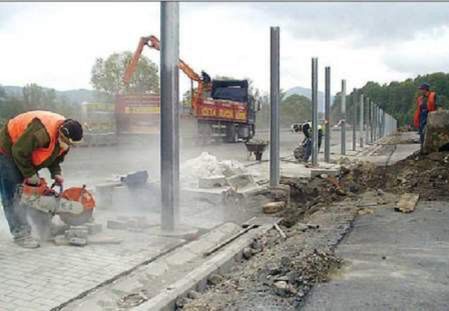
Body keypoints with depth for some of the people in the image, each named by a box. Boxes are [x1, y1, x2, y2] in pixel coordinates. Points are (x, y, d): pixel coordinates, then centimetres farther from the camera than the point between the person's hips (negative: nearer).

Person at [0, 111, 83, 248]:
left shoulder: (65, 139, -13)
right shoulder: (41, 132, -40)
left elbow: (55, 156, 3)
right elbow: (19, 152, -31)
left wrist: (56, 174, -12)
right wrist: (30, 174, -22)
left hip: (25, 154, 8)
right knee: (12, 194, -9)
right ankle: (21, 234, -9)